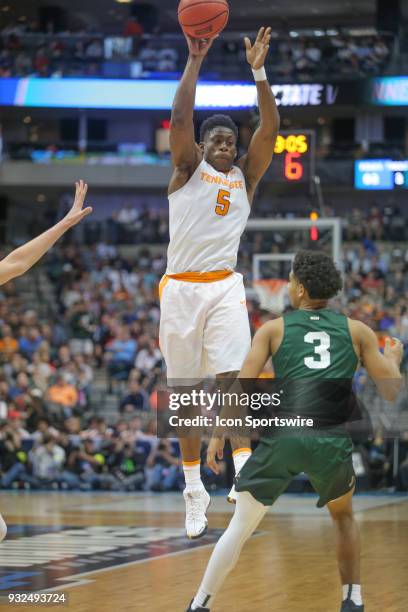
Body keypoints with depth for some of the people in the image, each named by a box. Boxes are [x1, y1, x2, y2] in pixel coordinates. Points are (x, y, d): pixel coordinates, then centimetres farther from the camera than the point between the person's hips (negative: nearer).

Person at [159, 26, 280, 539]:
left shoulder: (245, 175, 11)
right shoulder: (188, 169, 6)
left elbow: (269, 130, -2)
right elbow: (179, 119, -10)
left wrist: (259, 71, -10)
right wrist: (194, 61, -15)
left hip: (224, 286, 1)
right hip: (180, 287, -1)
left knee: (232, 378, -17)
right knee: (186, 392, 4)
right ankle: (193, 489, 12)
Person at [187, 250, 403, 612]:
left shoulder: (274, 329, 13)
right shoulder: (357, 331, 15)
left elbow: (241, 388, 4)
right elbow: (391, 391, 14)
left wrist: (218, 435, 12)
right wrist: (394, 359, 35)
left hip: (284, 435, -1)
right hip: (333, 438, 1)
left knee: (241, 525, 6)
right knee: (343, 516, 28)